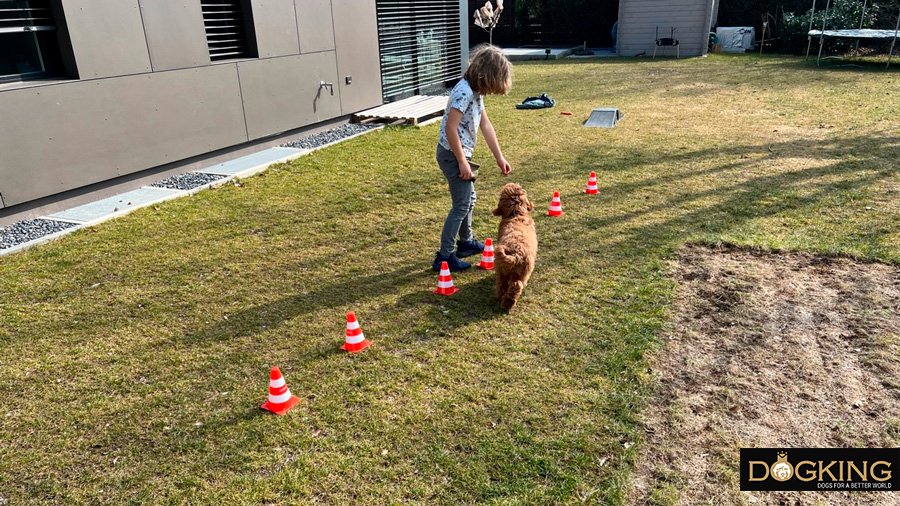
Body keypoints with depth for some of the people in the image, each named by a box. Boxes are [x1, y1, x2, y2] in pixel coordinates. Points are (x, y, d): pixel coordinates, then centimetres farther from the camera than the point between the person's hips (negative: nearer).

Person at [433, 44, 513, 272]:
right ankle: (444, 256, 1)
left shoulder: (476, 92, 9)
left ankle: (466, 242, 39)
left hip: (460, 153, 10)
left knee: (469, 199, 22)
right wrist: (462, 162, -21)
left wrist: (499, 157, 13)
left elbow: (486, 125, 13)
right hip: (452, 154, -10)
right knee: (461, 205, -6)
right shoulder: (464, 92, -21)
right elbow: (450, 128, -26)